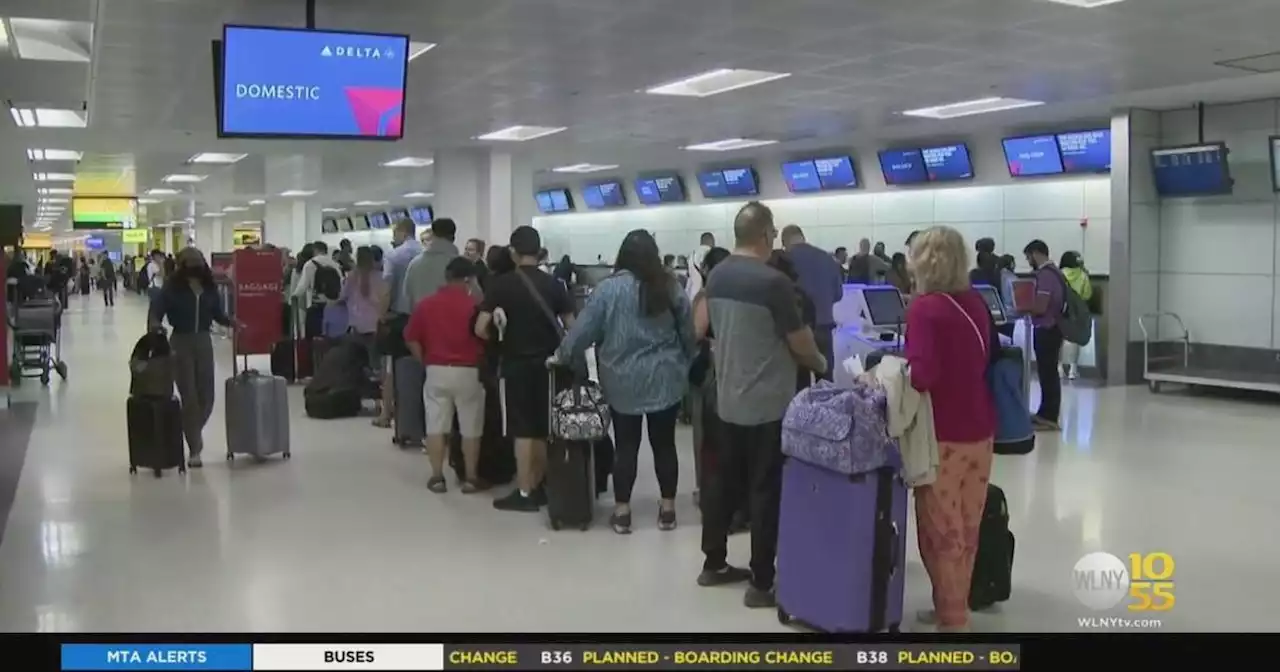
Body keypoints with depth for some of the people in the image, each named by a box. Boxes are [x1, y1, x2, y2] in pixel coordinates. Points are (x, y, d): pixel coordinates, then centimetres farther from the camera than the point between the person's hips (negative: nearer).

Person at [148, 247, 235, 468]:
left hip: (204, 341, 3)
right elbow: (156, 311, -12)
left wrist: (231, 322, -11)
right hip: (181, 342, -3)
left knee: (206, 396, 3)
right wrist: (156, 325, -32)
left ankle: (194, 431, 34)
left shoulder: (209, 286, 1)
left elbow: (217, 313, 7)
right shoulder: (172, 287, -9)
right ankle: (194, 449, 8)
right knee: (189, 396, -2)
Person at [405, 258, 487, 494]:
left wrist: (426, 361, 12)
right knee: (471, 428, 6)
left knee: (436, 426, 8)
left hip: (437, 371, 2)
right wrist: (481, 362, 11)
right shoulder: (474, 305, -7)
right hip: (468, 372, -2)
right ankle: (471, 478, 10)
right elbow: (485, 338, -5)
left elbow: (411, 339, 2)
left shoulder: (425, 304, 2)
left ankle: (437, 477, 10)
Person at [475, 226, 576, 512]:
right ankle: (539, 487, 23)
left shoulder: (502, 283, -8)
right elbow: (571, 326, 0)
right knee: (543, 428, 14)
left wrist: (497, 341, 8)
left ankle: (524, 493, 4)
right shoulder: (553, 284, 1)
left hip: (517, 363, -3)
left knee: (522, 429, 1)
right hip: (546, 363, 4)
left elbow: (480, 328, -11)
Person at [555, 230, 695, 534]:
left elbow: (584, 328, -5)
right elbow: (688, 331, 2)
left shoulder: (609, 288, -9)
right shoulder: (670, 286, -3)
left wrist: (562, 355, 10)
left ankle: (622, 512, 11)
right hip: (665, 380, 1)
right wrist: (685, 365, 17)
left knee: (626, 446, 6)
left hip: (624, 382, -1)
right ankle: (668, 509, 17)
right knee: (664, 444, 10)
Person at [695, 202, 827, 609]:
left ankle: (714, 563, 27)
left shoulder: (717, 276, 4)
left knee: (725, 477, 17)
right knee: (766, 488, -1)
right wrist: (820, 363, 7)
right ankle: (762, 583, 5)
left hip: (728, 398, 8)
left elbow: (701, 327, 16)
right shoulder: (772, 281, -19)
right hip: (769, 402, -7)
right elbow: (800, 342, -13)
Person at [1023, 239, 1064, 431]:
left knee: (1047, 373, -5)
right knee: (1049, 372, 14)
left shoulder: (1045, 274, -18)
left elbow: (1040, 307, -22)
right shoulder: (1054, 271, 14)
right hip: (1052, 328, 10)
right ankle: (1046, 413, 22)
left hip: (1045, 330, -10)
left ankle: (1049, 418, 0)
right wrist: (1028, 306, 15)